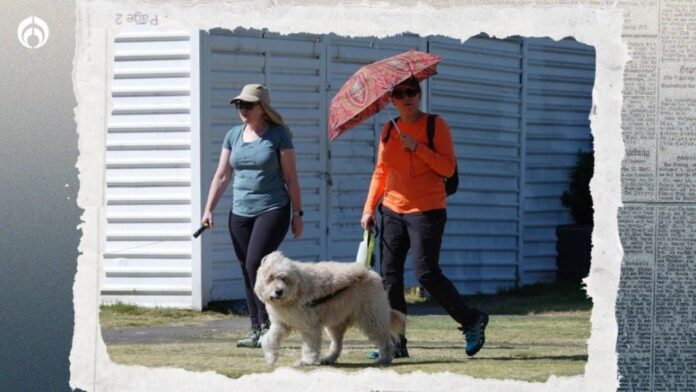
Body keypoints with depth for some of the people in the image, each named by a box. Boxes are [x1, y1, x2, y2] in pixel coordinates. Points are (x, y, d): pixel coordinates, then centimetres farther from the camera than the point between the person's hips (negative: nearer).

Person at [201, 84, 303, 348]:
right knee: (247, 271, 6)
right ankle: (256, 330, 11)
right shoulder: (234, 136, 10)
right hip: (240, 212, 5)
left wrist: (297, 213, -3)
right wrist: (209, 210, 4)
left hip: (272, 210, -5)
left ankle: (267, 325, -11)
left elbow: (291, 177, -1)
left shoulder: (278, 135, -3)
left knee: (255, 264, -19)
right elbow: (221, 176, 12)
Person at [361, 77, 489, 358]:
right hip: (393, 211, 6)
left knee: (426, 274, -12)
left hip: (426, 211, -5)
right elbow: (380, 173, 15)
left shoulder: (435, 125, -3)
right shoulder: (389, 131, 11)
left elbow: (448, 168, -11)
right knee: (390, 275, 0)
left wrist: (418, 148, -20)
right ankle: (395, 342, 3)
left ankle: (472, 321, 6)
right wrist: (369, 208, 7)